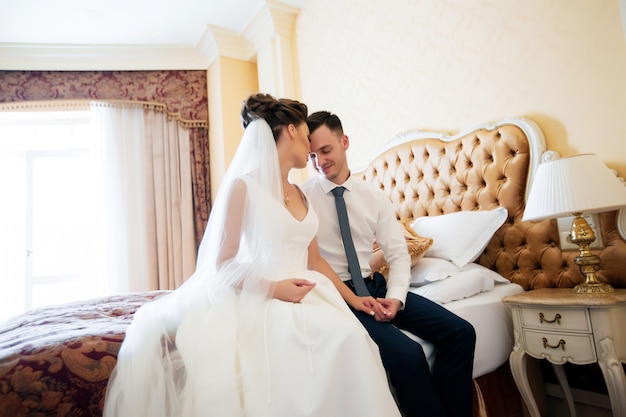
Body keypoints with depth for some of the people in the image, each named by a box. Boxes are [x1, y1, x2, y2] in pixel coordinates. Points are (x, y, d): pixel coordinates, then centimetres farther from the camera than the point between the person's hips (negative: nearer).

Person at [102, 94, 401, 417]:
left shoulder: (299, 195, 18)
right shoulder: (244, 186, -5)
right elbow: (222, 263, -7)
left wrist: (352, 298, 10)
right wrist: (273, 288, -19)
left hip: (306, 297, 6)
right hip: (262, 301, -5)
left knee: (348, 335, -25)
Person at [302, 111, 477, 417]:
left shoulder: (374, 196, 6)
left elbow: (398, 253, 5)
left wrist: (395, 297, -12)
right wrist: (352, 297, -18)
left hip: (374, 285, 5)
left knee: (460, 333, -6)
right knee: (407, 354, -26)